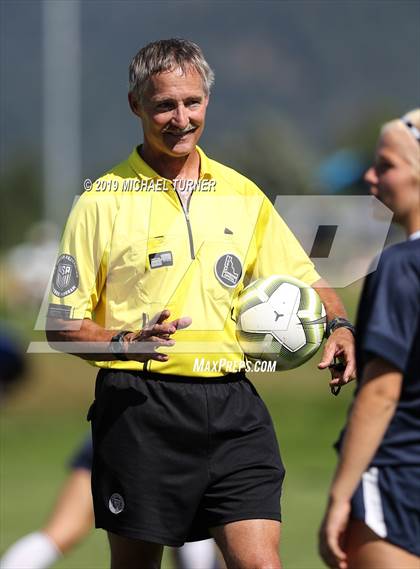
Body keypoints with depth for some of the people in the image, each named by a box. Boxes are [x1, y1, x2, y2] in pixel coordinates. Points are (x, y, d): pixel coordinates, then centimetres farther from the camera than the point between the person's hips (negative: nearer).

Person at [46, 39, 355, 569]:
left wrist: (338, 325, -1)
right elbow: (61, 325, -2)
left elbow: (306, 281, 20)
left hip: (232, 409, 3)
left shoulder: (242, 195, 12)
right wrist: (125, 343, -21)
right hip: (139, 409, -3)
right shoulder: (103, 200, 0)